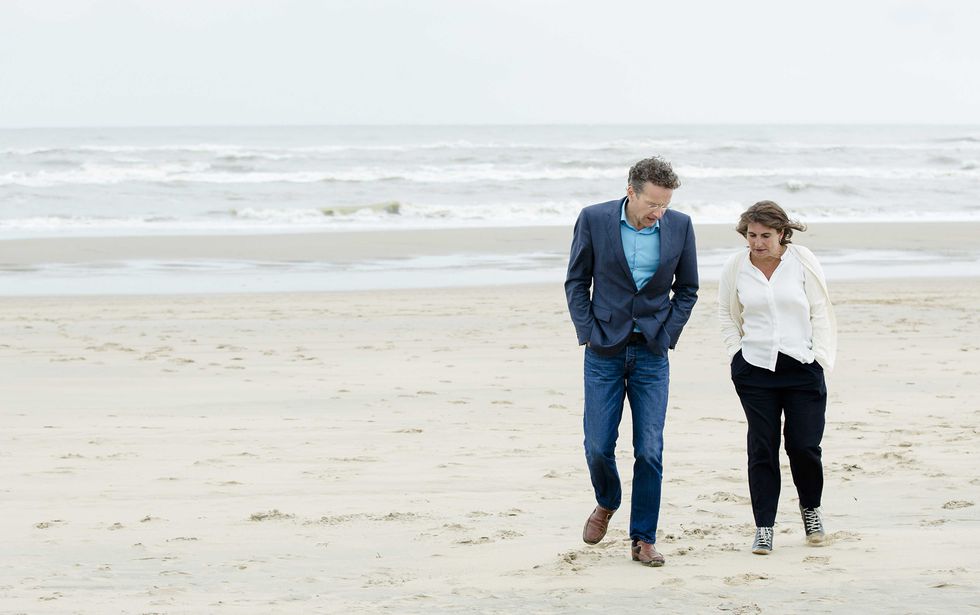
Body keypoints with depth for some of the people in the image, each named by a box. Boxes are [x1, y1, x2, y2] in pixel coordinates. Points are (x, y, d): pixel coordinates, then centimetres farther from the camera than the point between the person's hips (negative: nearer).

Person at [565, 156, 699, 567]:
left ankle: (643, 540, 7)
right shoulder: (593, 220, -7)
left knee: (650, 451, -2)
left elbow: (687, 289, 8)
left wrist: (667, 336, -1)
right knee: (598, 446, 0)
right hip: (605, 349, 0)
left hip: (652, 353, 1)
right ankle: (606, 503, 31)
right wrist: (587, 333, -5)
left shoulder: (680, 226, -4)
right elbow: (576, 282, 2)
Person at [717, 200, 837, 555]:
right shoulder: (736, 267, 2)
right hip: (753, 369, 1)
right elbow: (727, 315, 16)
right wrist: (738, 352, 7)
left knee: (804, 445, -2)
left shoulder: (802, 261, -2)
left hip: (802, 367, -1)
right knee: (762, 448, -2)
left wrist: (820, 359, -3)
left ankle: (810, 507, 26)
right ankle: (763, 527, 5)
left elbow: (821, 313, 3)